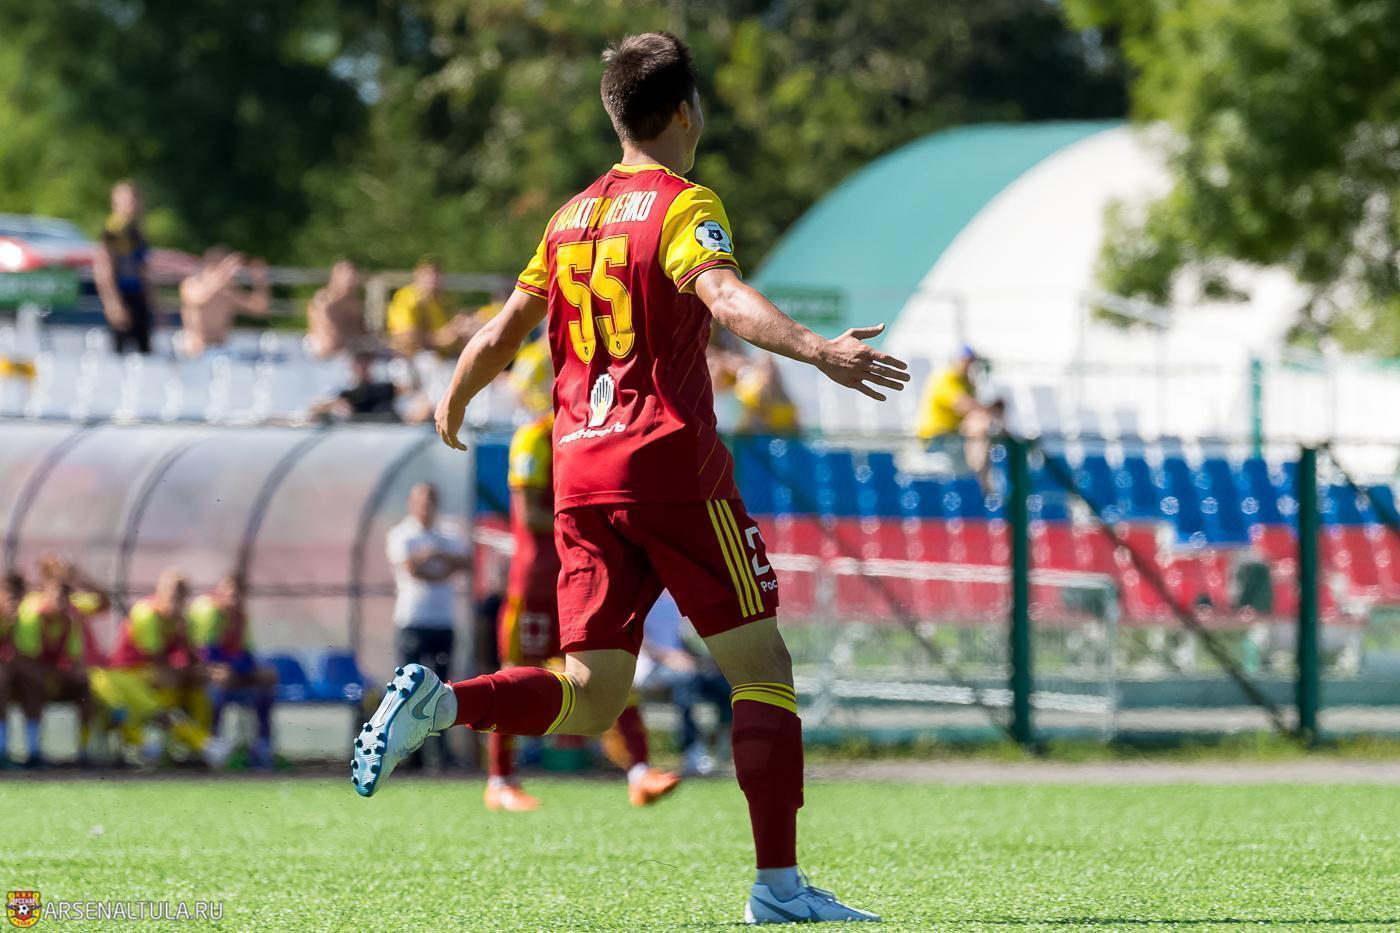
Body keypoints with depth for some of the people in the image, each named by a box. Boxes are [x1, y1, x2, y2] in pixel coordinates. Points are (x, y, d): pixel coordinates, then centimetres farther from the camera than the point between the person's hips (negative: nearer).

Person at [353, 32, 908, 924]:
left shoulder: (573, 216, 16)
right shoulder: (684, 206, -5)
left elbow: (502, 333, 22)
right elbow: (724, 295, -26)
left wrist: (452, 406, 40)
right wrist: (817, 350, -39)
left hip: (582, 473, 6)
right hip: (673, 466, -6)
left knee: (589, 699, 7)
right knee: (762, 665, 1)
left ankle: (439, 702, -16)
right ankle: (778, 883, -6)